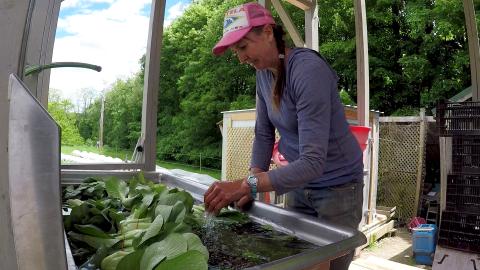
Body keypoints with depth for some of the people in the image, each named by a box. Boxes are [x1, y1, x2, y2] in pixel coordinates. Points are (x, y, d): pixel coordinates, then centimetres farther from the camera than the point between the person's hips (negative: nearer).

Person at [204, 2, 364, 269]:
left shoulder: (307, 69, -27)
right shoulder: (264, 72, -3)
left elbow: (313, 163, -33)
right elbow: (264, 134, 0)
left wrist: (246, 184, -40)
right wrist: (250, 184, -12)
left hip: (337, 187, -6)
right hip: (300, 183, 7)